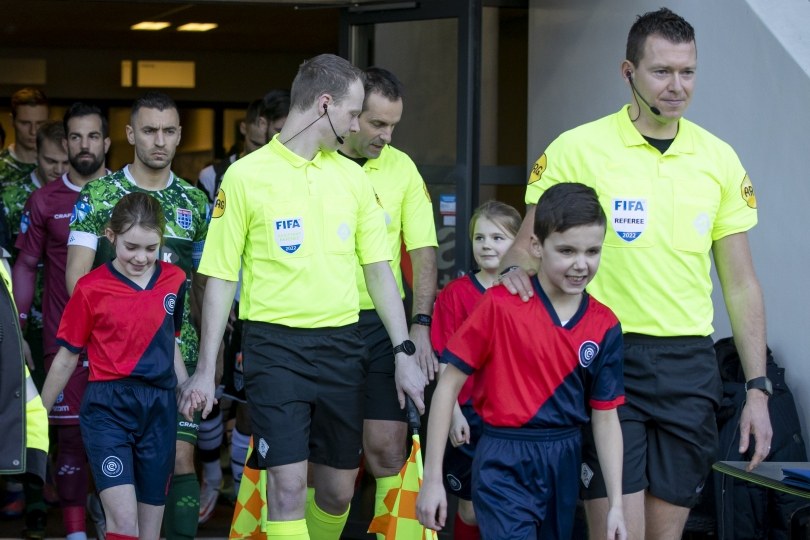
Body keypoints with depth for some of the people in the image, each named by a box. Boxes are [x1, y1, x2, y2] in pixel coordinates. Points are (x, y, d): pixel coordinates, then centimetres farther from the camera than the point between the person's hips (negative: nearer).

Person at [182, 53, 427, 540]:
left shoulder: (353, 177, 9)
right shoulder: (246, 175, -4)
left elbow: (379, 270, 11)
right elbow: (221, 277, -2)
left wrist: (404, 352, 3)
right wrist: (206, 369, -4)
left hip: (343, 345, 4)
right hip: (275, 344, -4)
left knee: (338, 490, 10)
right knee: (287, 485, -9)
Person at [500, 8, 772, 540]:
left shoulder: (719, 159, 6)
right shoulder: (578, 149, -5)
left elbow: (741, 283, 9)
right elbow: (527, 244, 4)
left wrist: (758, 387, 4)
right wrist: (516, 269, -21)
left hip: (689, 366, 3)